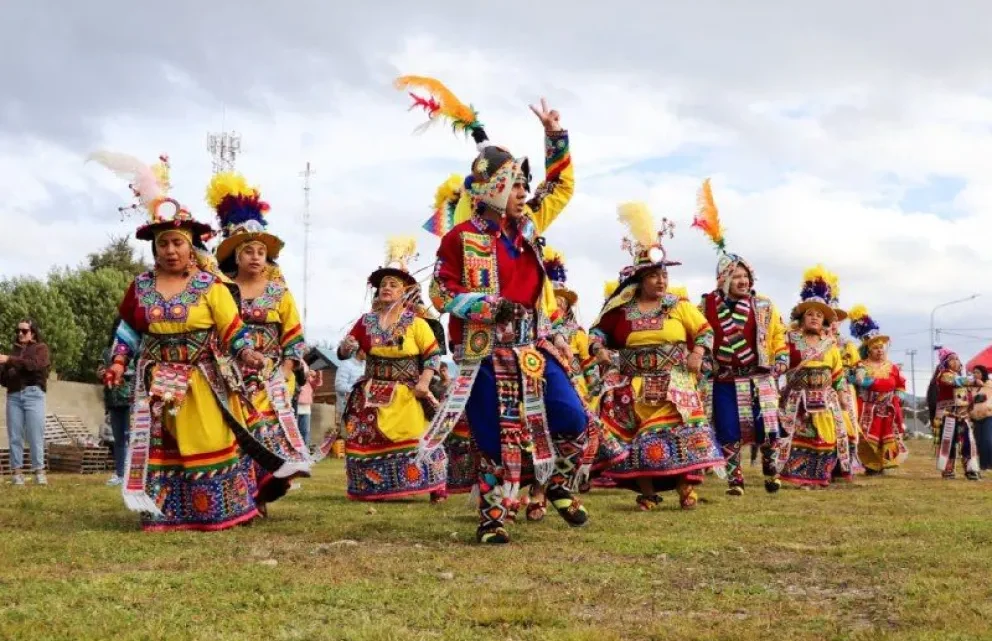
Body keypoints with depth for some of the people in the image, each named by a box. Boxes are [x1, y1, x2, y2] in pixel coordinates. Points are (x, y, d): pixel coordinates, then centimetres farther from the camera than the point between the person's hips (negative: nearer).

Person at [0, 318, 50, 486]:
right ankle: (17, 472, -2)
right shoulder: (14, 350, 22)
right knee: (15, 436, -2)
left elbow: (35, 365, -12)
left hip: (33, 394, -4)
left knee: (35, 435, -7)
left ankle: (39, 471, -5)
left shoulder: (40, 348, 10)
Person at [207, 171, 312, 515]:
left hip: (270, 377, 1)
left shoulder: (278, 291, 6)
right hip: (232, 375, 0)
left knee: (268, 428, -9)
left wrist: (285, 373, -3)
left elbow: (294, 336, 5)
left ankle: (259, 495, -3)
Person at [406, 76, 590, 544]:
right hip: (486, 352, -5)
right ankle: (494, 516, 14)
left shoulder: (528, 224, 9)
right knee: (496, 437, 0)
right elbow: (441, 291, -8)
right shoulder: (462, 237, -9)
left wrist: (555, 136, 13)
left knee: (572, 418, 0)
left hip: (533, 346, 6)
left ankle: (559, 485, 25)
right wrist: (487, 306, -20)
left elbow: (561, 186, 20)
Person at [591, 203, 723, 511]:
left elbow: (705, 330, 8)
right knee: (639, 435, 1)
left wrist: (697, 353, -7)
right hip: (635, 386, 1)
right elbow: (598, 330, 12)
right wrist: (599, 349, -7)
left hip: (675, 384, -1)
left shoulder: (680, 306, 3)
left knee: (681, 431, -10)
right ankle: (647, 492, 10)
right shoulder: (622, 309, 2)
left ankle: (686, 486, -1)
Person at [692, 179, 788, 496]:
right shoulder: (707, 306, 0)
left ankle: (771, 472, 20)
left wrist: (781, 358, 0)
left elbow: (778, 334, 11)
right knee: (729, 432, 2)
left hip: (759, 378, 0)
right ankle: (735, 479, 12)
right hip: (724, 381, 0)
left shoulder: (763, 306, 4)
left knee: (767, 428, 0)